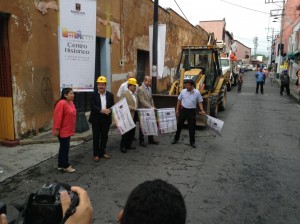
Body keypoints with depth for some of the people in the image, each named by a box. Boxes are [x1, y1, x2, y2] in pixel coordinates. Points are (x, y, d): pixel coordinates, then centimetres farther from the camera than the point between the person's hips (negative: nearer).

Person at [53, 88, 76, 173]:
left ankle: (61, 165, 25)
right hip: (63, 131, -10)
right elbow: (58, 117, -22)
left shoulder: (71, 103, 9)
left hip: (68, 130, 10)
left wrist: (72, 128, 19)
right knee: (64, 147, 0)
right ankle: (65, 166, 13)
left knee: (64, 147, 15)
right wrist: (56, 129, -20)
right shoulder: (61, 103, -20)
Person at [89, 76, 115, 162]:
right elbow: (92, 106, -12)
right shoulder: (94, 95, -2)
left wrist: (109, 110, -19)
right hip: (96, 119, -2)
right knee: (96, 137, 4)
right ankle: (96, 154, 14)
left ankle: (102, 152, 25)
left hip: (106, 119, 3)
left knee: (104, 136, 11)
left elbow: (113, 106, 2)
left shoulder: (110, 95, 6)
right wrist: (101, 110, -23)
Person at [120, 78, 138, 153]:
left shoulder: (134, 95, 17)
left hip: (134, 116, 8)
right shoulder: (124, 94, -8)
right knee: (126, 132, -2)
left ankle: (128, 145, 23)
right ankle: (123, 146, 10)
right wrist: (132, 108, -19)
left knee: (132, 131, 10)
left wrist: (136, 109, 9)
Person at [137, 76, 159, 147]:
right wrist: (150, 107, -23)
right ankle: (141, 141, 15)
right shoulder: (140, 89, -14)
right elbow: (142, 101, -20)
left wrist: (153, 107, 5)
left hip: (149, 110, 7)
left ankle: (151, 140, 23)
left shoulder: (149, 88, 12)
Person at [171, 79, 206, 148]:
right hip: (183, 110, 2)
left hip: (192, 111, -1)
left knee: (192, 127, 5)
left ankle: (192, 142, 18)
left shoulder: (197, 92, -5)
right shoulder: (183, 91, 0)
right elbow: (179, 100, 8)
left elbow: (200, 102, 2)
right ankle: (176, 138, 27)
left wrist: (202, 110, -10)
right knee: (179, 125, 10)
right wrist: (177, 109, 5)